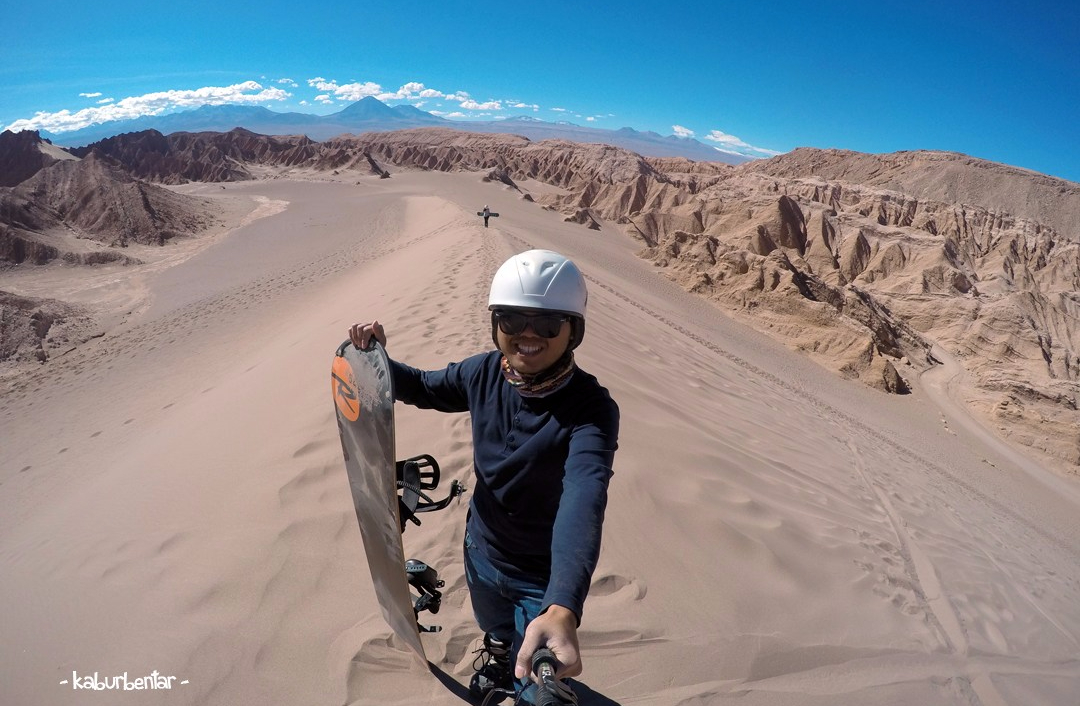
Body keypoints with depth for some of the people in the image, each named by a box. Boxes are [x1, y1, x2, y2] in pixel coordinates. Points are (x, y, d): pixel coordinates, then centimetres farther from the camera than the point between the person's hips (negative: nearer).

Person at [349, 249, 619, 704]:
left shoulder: (591, 409, -32)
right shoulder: (485, 373, -16)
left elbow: (584, 498, -47)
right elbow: (423, 388, 3)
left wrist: (562, 608, -62)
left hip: (544, 578, -5)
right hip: (481, 552, 5)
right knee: (495, 633, 35)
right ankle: (496, 660, 69)